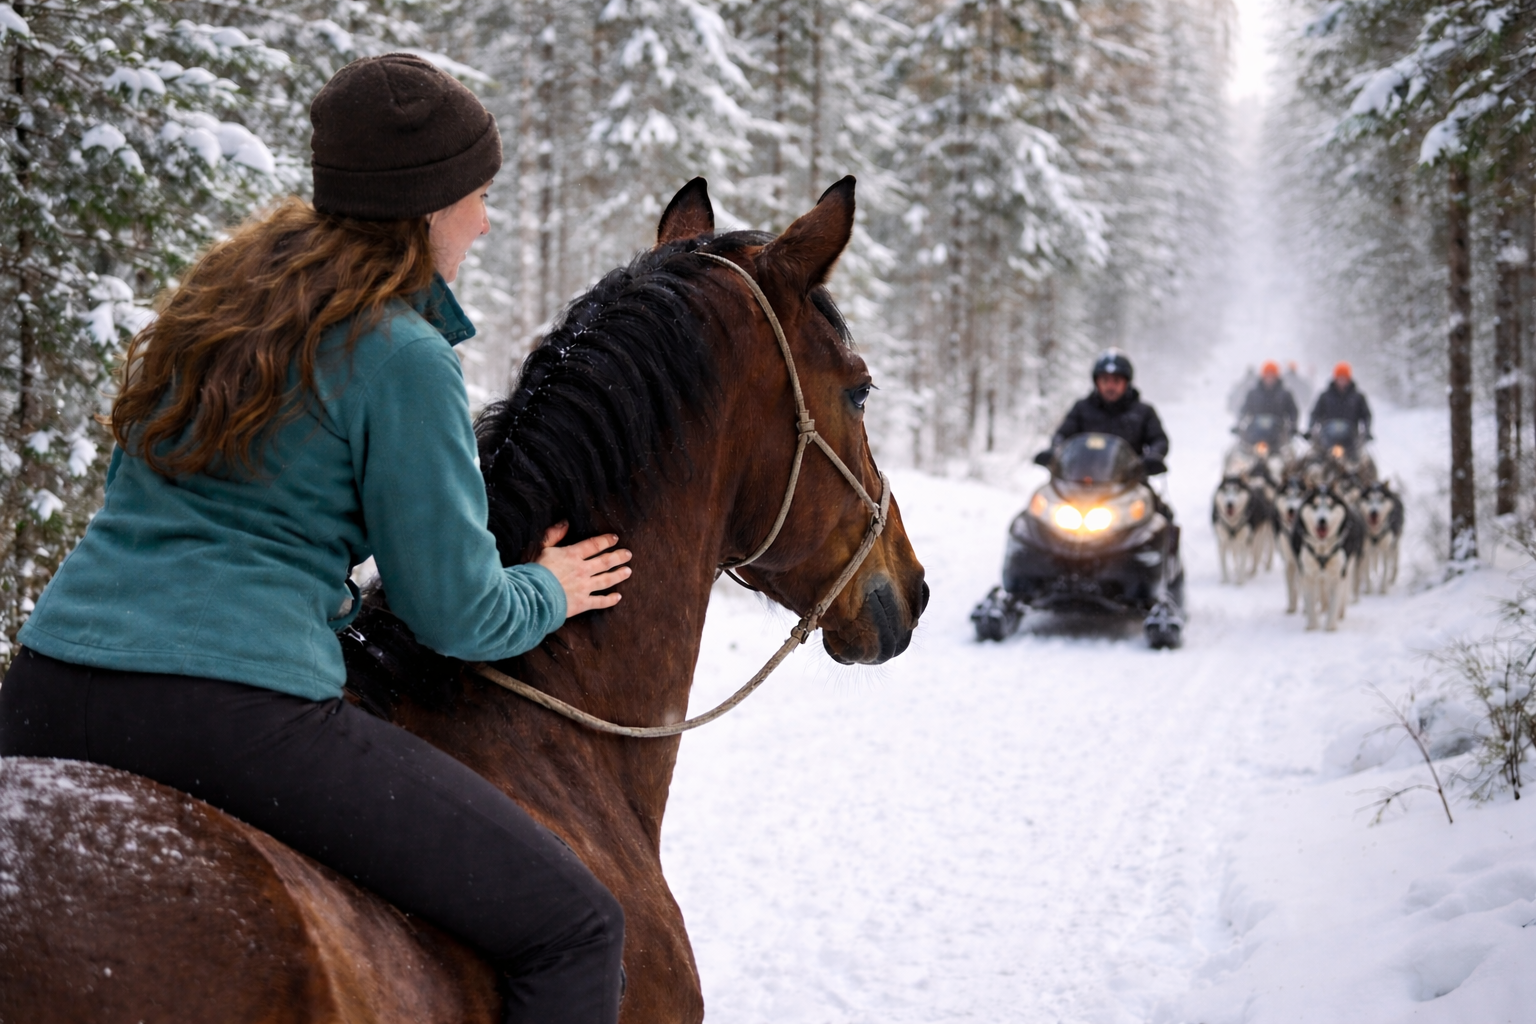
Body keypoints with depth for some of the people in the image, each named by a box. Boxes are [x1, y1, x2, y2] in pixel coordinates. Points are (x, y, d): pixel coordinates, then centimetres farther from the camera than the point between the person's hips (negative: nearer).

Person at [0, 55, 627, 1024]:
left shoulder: (226, 284, 18)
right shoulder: (403, 358, -6)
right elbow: (457, 614, -3)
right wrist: (546, 595, 19)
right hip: (232, 713, -9)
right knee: (575, 929, -2)